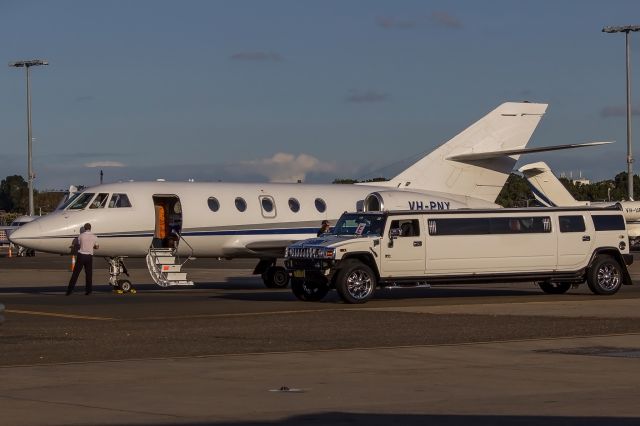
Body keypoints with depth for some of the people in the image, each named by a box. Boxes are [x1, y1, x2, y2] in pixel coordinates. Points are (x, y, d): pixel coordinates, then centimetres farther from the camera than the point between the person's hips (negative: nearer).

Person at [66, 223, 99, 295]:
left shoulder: (81, 236, -4)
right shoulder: (94, 237, 0)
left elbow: (79, 245, 6)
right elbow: (96, 247, 13)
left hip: (81, 255, -1)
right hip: (89, 256, 1)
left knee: (75, 273, 3)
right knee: (88, 274, 9)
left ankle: (69, 290, 3)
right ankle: (88, 290, 10)